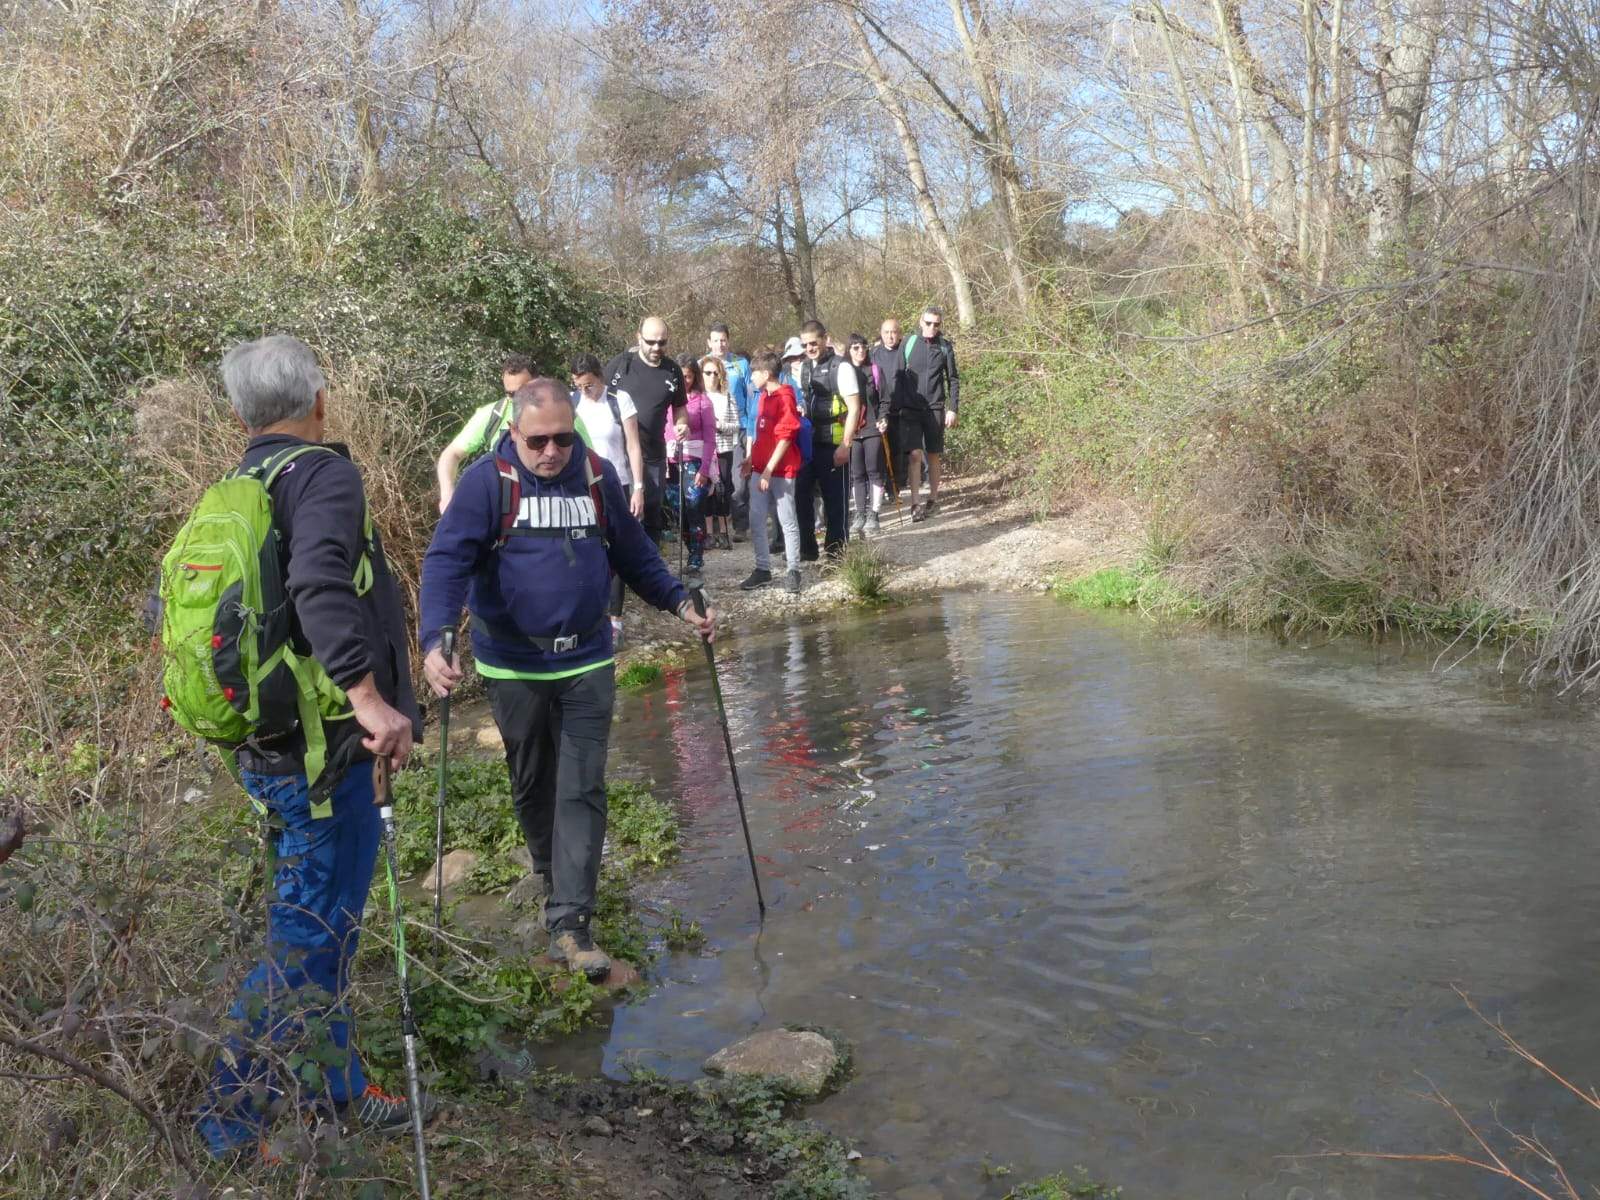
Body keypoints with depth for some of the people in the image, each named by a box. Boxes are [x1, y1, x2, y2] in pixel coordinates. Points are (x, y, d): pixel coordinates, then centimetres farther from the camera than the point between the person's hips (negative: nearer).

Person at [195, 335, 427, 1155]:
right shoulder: (322, 473, -13)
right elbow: (319, 586, -30)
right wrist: (369, 698, -35)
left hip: (263, 748, 9)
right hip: (321, 749, -9)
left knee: (316, 924, 19)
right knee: (309, 935, 1)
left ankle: (342, 1096, 32)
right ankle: (233, 1119, 10)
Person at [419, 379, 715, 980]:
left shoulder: (598, 476, 0)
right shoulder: (487, 482, -11)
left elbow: (635, 553, 14)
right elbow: (446, 561, -18)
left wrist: (680, 602, 7)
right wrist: (435, 639, -32)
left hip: (587, 665, 2)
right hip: (514, 667, -1)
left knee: (582, 791, -3)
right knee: (533, 788, 15)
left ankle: (570, 925, -1)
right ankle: (557, 882, 39)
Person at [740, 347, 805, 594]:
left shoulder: (785, 398, -12)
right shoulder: (763, 397, 12)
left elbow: (785, 438, -16)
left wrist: (769, 470, -18)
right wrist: (751, 459, 19)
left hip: (781, 470, -8)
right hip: (760, 468, 8)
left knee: (787, 521, 1)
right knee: (756, 520, 6)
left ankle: (793, 571, 9)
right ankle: (763, 568, 14)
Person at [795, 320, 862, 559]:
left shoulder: (841, 367, -10)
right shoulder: (803, 368, 11)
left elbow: (854, 408, -12)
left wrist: (845, 445, -18)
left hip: (832, 445, -6)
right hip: (807, 442, 6)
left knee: (834, 498, 3)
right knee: (801, 495, 9)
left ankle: (835, 552, 13)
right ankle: (807, 549, 22)